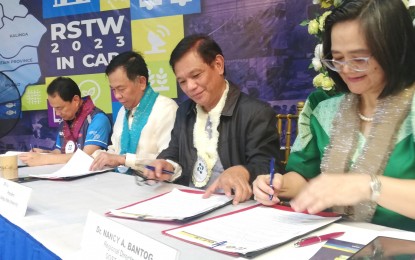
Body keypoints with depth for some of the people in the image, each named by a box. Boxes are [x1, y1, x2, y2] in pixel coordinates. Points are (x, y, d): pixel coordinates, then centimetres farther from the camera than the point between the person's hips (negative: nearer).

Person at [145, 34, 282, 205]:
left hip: (231, 206, -4)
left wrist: (241, 172, -35)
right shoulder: (184, 111, 13)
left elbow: (267, 168, -14)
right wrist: (168, 166, -5)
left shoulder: (257, 114, -9)